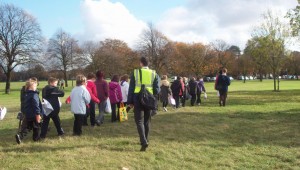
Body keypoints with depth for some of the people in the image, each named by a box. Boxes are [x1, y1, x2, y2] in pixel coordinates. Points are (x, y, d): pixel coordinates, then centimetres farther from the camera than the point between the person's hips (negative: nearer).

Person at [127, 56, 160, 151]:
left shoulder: (135, 73, -1)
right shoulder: (154, 74, 2)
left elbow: (131, 88, -1)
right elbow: (157, 90, -1)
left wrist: (130, 101, 5)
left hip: (138, 100, -2)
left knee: (139, 121, -2)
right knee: (146, 121, 16)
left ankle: (144, 142, -17)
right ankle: (145, 140, 27)